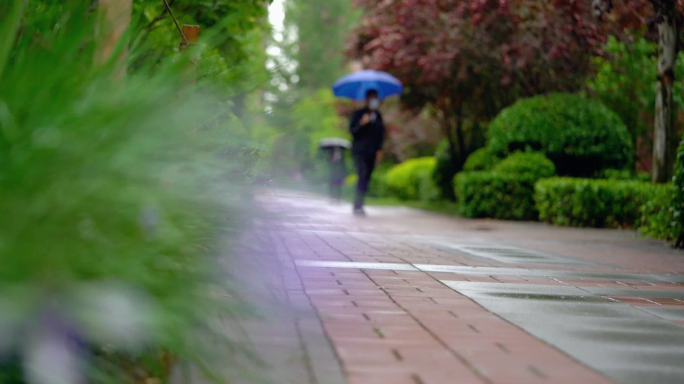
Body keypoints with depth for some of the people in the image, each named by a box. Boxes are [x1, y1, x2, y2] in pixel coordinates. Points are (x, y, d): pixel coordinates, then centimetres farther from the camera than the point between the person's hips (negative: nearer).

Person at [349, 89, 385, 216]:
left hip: (372, 153, 5)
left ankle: (358, 205, 9)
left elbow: (381, 133, 19)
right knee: (363, 176, -18)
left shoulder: (378, 116, 15)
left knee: (367, 178, 1)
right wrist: (362, 123, -24)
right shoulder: (358, 114, 1)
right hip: (359, 151, -5)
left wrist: (379, 148, 8)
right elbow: (352, 130, -6)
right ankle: (358, 206, -17)